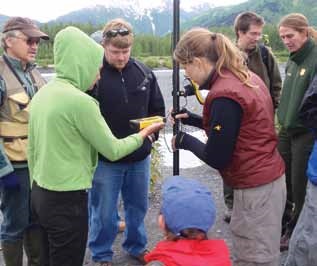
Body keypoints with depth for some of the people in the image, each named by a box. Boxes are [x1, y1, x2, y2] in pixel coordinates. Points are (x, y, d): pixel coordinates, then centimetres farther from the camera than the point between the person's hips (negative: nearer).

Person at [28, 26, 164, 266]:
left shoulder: (41, 94, 5)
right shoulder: (79, 100, -21)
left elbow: (31, 149, 12)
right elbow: (113, 151, -12)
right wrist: (144, 134, 5)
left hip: (40, 196, 9)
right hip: (67, 201, -8)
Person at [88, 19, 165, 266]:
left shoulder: (144, 72, 0)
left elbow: (158, 108, 12)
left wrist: (151, 135, 2)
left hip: (140, 156, 4)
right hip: (105, 158, -4)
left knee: (138, 206, 20)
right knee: (104, 212, 10)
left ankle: (137, 246, 43)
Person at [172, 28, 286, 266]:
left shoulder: (224, 95, -23)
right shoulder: (246, 77, 6)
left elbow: (216, 158, -18)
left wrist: (185, 141, -2)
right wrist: (193, 119, 13)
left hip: (256, 188, -9)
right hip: (270, 179, 9)